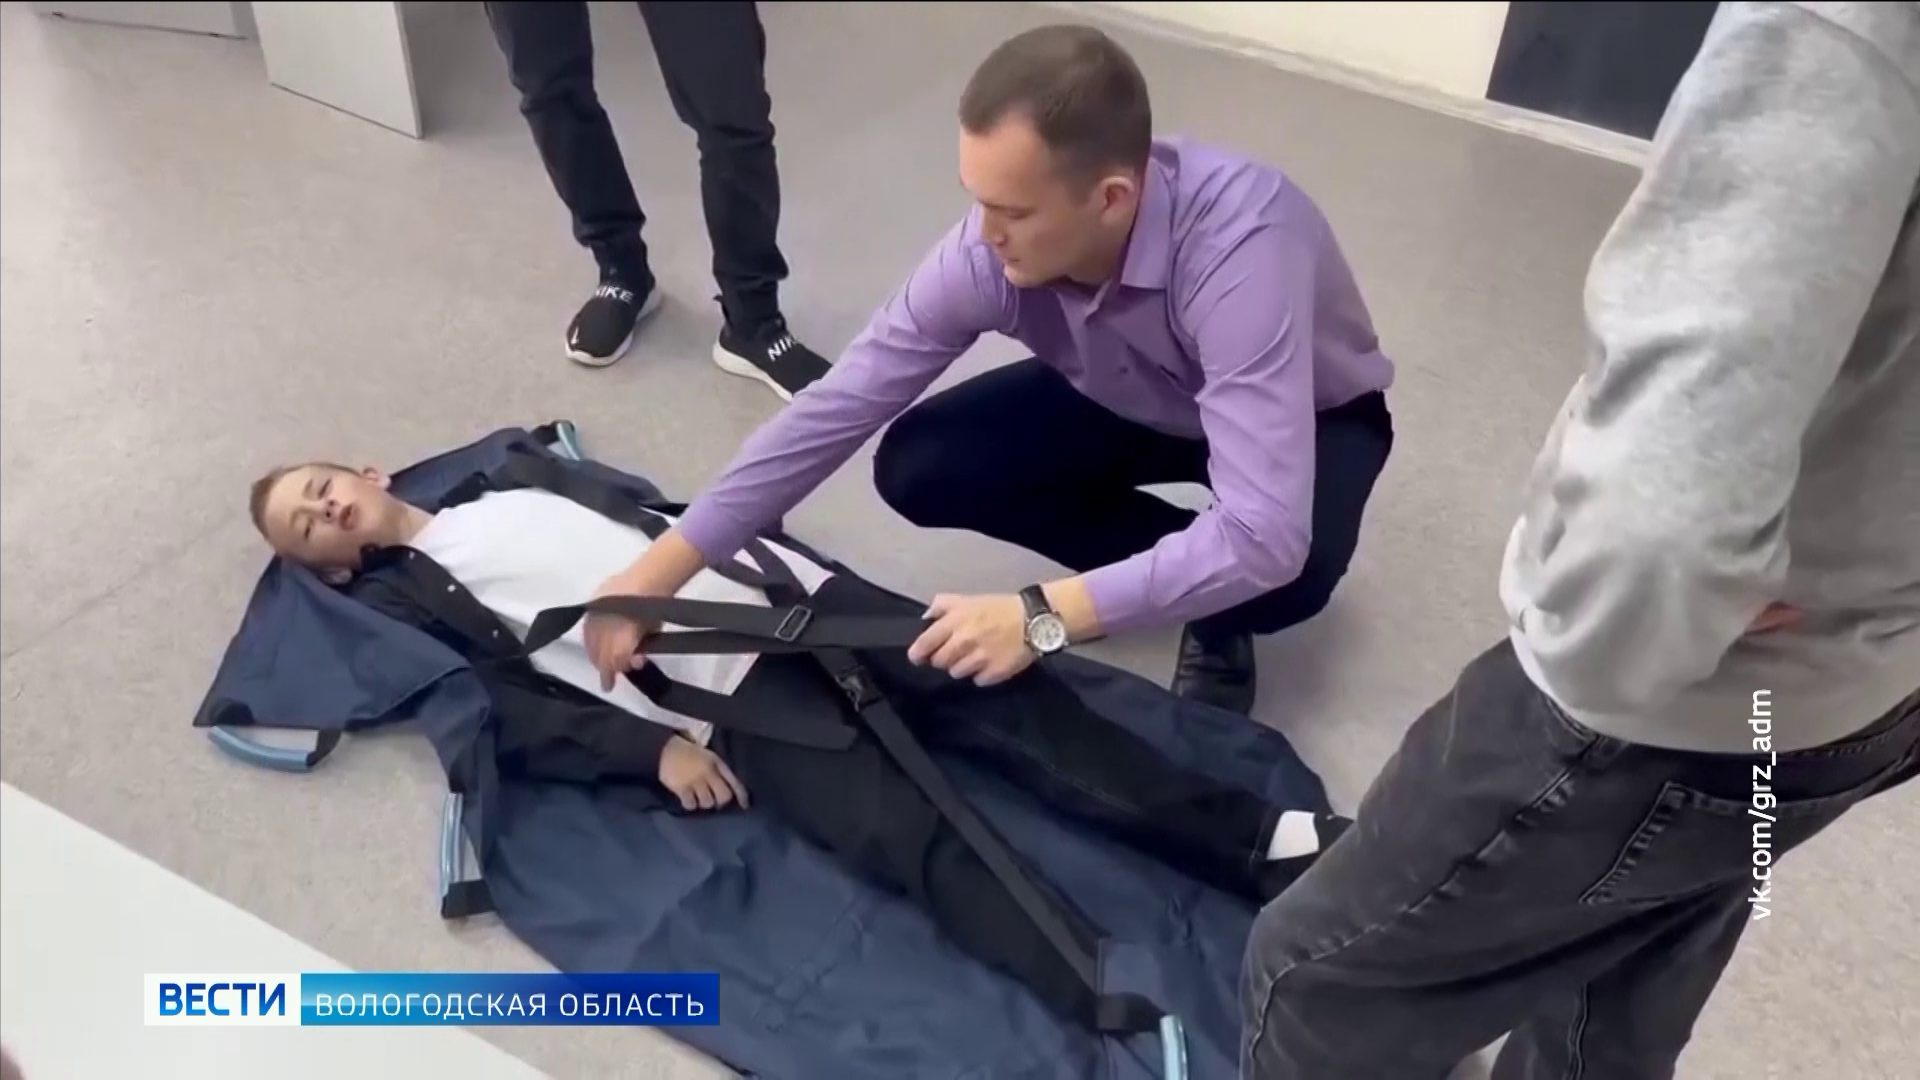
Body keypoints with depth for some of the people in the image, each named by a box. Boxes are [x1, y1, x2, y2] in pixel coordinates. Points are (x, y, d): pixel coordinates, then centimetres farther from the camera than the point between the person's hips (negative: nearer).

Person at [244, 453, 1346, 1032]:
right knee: (912, 838, -25)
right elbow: (516, 716, -1)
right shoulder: (400, 603, 12)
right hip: (717, 698, -5)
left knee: (999, 694, -12)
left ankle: (1269, 838, -15)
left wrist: (759, 558, 11)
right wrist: (652, 749, -14)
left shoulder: (499, 477, 27)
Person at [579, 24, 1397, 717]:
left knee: (1279, 574, -38)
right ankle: (1184, 572, 1)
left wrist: (1044, 615, -48)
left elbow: (1266, 537, -48)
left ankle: (1219, 608, 1)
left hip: (1309, 416, -4)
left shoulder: (1240, 248, -43)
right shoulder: (993, 249, -28)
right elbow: (836, 407, -21)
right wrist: (662, 568, -24)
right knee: (918, 468, -15)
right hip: (1128, 399, 5)